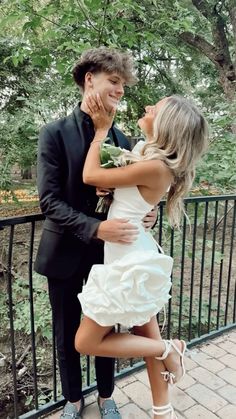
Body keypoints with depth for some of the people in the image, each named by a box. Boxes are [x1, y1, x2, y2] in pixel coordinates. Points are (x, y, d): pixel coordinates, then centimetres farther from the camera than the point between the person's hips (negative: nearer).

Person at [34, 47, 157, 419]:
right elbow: (49, 200, -17)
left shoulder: (122, 139, 2)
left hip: (108, 250, 3)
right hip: (66, 251, -2)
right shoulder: (55, 133, -10)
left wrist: (144, 214, -16)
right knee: (68, 333, 15)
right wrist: (95, 228, -31)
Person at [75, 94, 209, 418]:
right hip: (136, 257, 9)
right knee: (146, 336, 21)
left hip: (130, 263, -9)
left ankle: (166, 348, 14)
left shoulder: (155, 167, -25)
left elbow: (90, 176, -17)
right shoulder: (157, 159, 3)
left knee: (85, 342, 7)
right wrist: (104, 126, 5)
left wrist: (101, 129, -6)